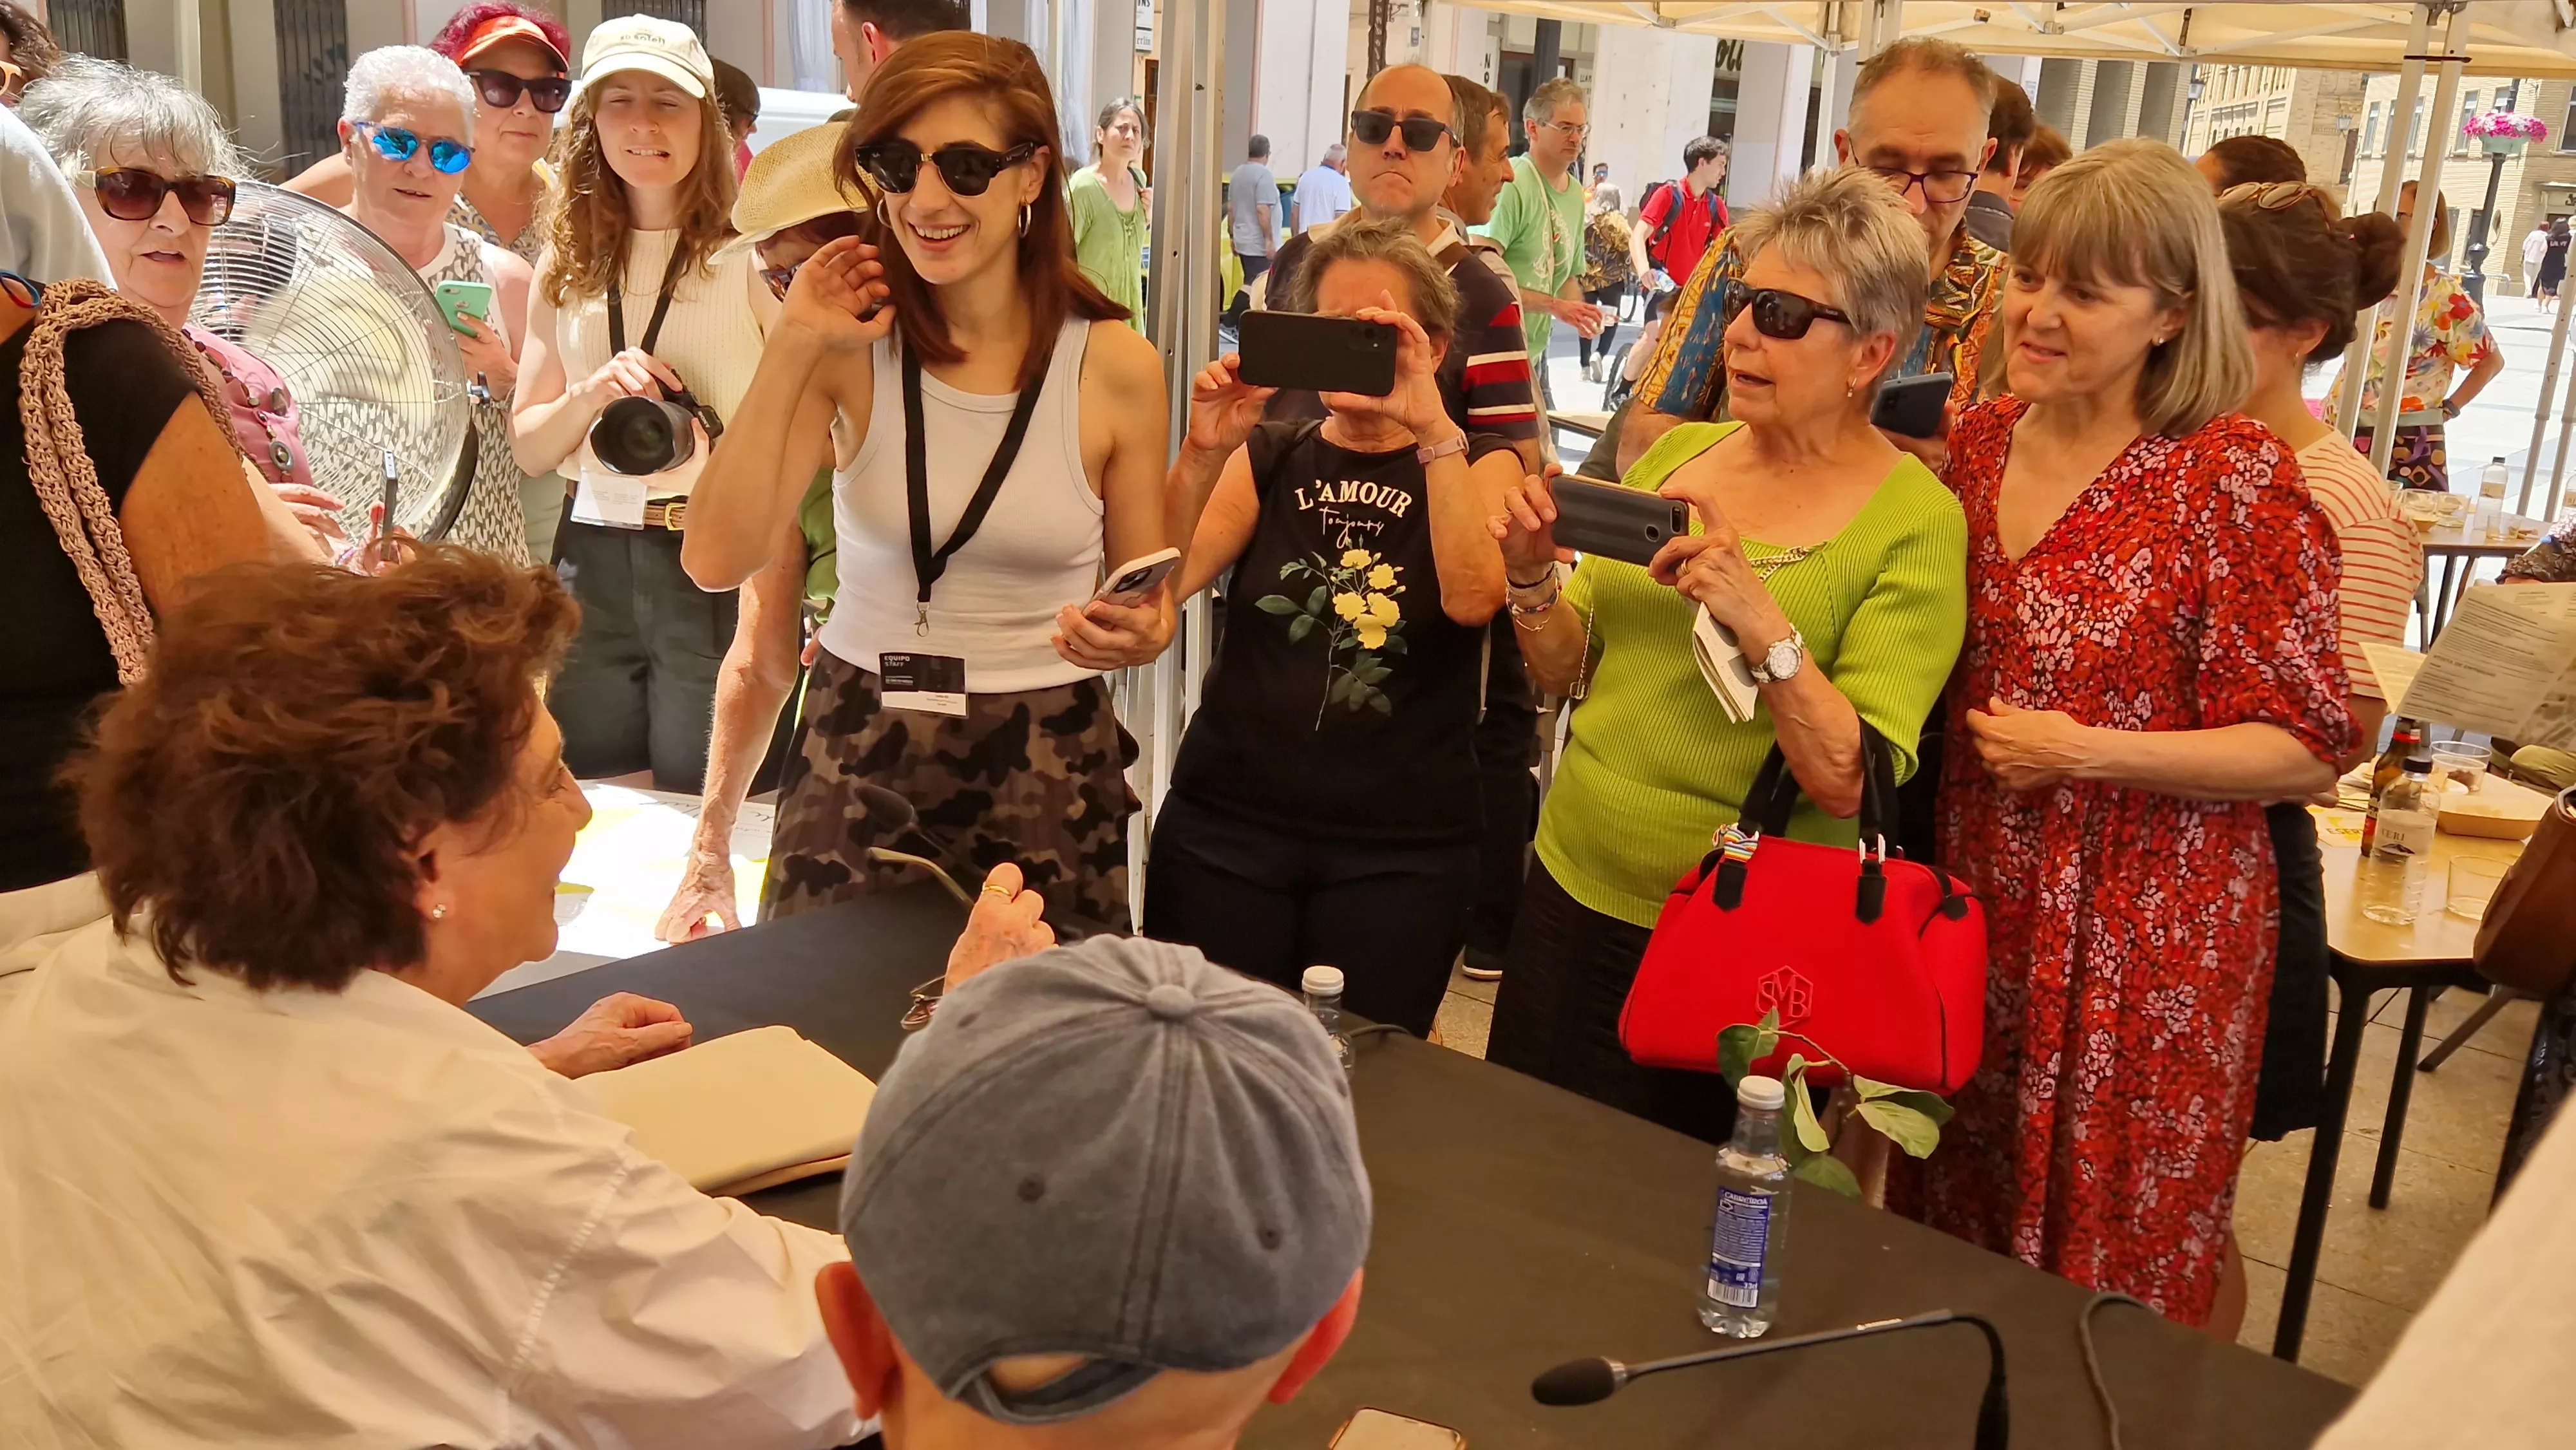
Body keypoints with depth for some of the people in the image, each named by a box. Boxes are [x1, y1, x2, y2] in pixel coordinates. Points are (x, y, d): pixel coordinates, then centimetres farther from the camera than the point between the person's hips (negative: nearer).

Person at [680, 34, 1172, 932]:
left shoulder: (1117, 367, -6)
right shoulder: (847, 349, -4)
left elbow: (1149, 601, 3)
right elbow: (716, 561, -14)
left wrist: (1136, 635, -21)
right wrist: (791, 348, -15)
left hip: (1046, 764, -1)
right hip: (857, 752, 1)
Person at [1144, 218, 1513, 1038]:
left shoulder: (1479, 464, 4)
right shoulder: (1267, 458, 9)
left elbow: (1473, 597, -18)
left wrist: (1433, 430, -23)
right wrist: (1201, 453, -20)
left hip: (1400, 852, -1)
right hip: (1225, 826, 2)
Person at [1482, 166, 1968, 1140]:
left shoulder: (1915, 522, -12)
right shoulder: (1679, 452, 4)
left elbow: (1849, 782, -19)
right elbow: (1568, 673, 8)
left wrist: (1762, 619, -30)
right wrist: (1535, 579, -10)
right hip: (1572, 894, 5)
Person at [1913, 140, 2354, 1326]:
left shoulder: (2237, 480, -14)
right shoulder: (1976, 441, 4)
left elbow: (2305, 749, -12)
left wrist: (2087, 753, -20)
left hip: (2142, 936, -5)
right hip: (1972, 902, 6)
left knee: (2110, 1273, 8)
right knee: (1948, 1237, 18)